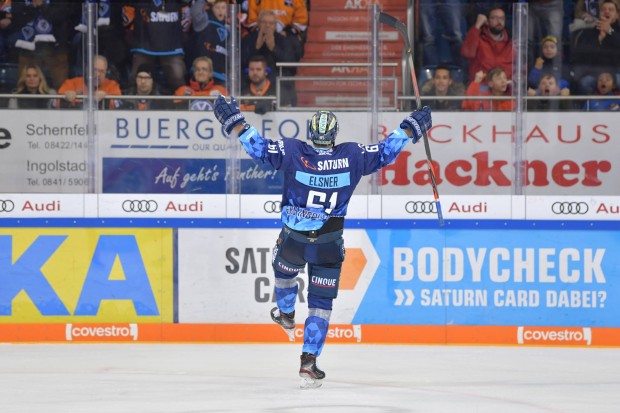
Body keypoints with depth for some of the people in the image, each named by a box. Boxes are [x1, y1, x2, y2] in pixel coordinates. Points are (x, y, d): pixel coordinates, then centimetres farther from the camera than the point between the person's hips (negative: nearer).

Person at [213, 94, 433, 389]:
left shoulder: (293, 152, -14)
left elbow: (260, 149, -11)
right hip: (328, 247, 0)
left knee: (284, 271, 34)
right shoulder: (352, 156, -9)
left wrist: (235, 121, -1)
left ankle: (286, 315, 59)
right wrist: (411, 128, 15)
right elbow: (385, 152, 0)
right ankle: (309, 361, 2)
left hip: (292, 240, 0)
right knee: (321, 303, 8)